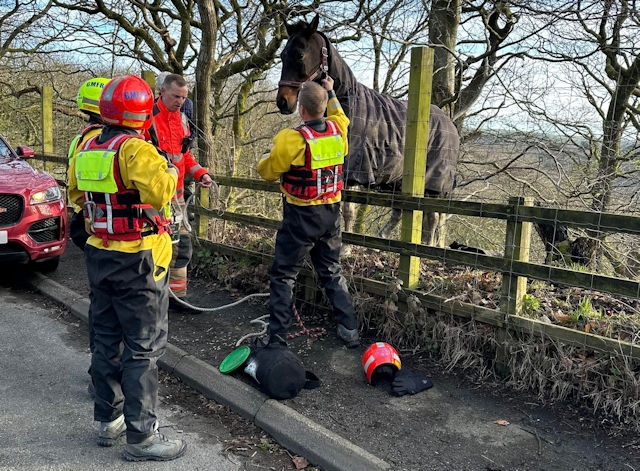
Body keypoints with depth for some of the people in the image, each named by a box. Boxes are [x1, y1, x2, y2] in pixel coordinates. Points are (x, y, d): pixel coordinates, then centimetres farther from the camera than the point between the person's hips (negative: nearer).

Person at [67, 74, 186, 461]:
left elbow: (77, 195, 20)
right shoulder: (134, 149, -18)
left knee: (107, 340, 17)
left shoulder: (86, 149, 8)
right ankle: (141, 436, 5)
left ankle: (109, 420, 29)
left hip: (100, 255, 8)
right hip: (138, 261, -8)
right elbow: (161, 189, -31)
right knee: (143, 347, -1)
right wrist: (172, 171, -12)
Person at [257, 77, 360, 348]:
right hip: (331, 214, 6)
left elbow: (267, 172, -7)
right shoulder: (338, 129, -2)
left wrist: (270, 153, 12)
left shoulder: (292, 139, -20)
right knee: (332, 272, 18)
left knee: (283, 276, 6)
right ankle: (349, 330, 20)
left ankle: (277, 337, 9)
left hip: (301, 216, -6)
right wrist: (330, 93, 36)